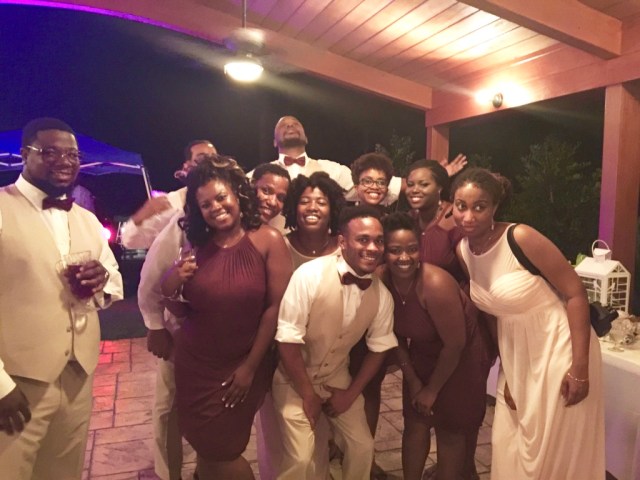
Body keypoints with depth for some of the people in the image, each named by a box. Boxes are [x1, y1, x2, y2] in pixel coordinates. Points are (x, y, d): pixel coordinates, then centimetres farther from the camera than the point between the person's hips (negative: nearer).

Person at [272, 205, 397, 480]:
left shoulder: (382, 294, -11)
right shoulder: (310, 275, -27)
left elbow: (379, 348, 3)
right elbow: (287, 339, -22)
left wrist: (351, 393, 0)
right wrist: (308, 395, -14)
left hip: (336, 377, 4)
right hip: (295, 377, -4)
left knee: (362, 447, 8)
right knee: (301, 458, -10)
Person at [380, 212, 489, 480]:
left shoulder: (436, 284, -33)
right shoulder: (383, 280, -17)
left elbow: (455, 344, -24)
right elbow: (396, 334, -4)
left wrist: (432, 389, -12)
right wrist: (412, 380, -2)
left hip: (461, 358, -4)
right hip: (421, 357, 5)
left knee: (450, 430, 7)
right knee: (415, 424, 10)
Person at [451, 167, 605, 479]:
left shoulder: (521, 238, -23)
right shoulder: (462, 251, -4)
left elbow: (576, 293, -18)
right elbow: (491, 309, 6)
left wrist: (579, 369, -20)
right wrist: (505, 372, 7)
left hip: (557, 349, -6)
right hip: (515, 356, 6)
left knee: (551, 452, 11)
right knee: (509, 448, 19)